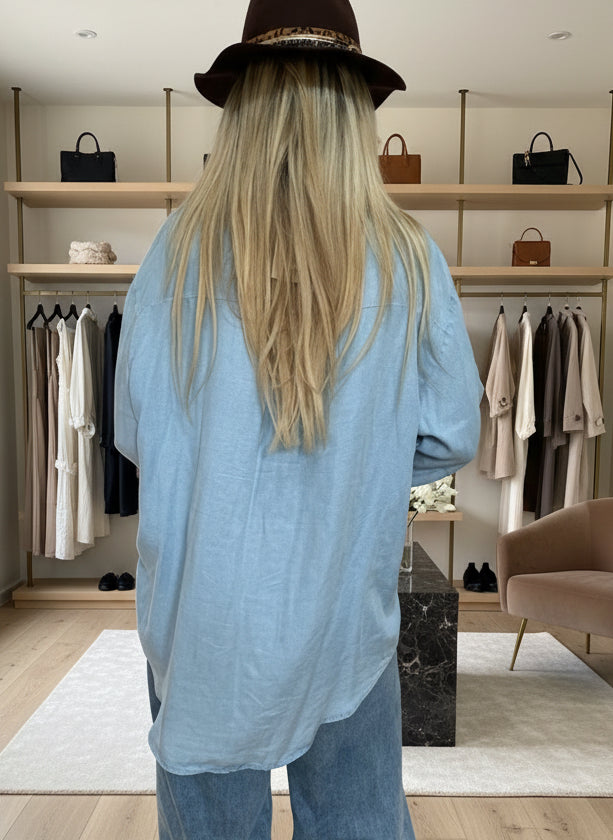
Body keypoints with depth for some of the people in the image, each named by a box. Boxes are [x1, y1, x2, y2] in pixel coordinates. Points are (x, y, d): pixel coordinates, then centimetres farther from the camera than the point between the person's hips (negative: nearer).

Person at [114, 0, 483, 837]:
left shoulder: (180, 249, -12)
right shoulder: (410, 258, -10)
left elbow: (134, 431, -5)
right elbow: (451, 438, -4)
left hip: (206, 620, 0)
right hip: (349, 616, 1)